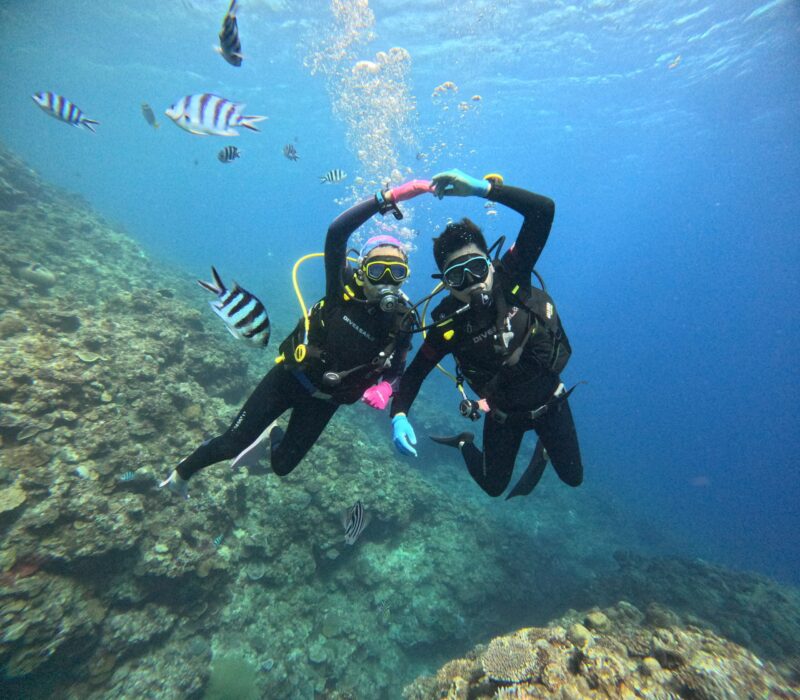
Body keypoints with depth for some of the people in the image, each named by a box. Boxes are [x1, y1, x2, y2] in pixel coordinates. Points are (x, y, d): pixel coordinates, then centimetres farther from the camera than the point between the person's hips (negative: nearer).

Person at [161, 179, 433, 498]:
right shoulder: (345, 286, -16)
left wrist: (384, 388, -22)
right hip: (290, 377, -2)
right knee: (231, 444, 1)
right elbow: (336, 232, -30)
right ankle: (181, 473, 34)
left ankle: (271, 437, 46)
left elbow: (396, 370, 1)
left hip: (324, 398, 3)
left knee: (282, 465, 10)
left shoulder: (401, 321, -9)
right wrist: (389, 197, -36)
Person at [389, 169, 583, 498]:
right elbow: (413, 374, -17)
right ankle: (464, 444, 45)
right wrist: (398, 415, -35)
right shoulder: (449, 325, -24)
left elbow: (544, 210, -29)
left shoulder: (512, 276, -22)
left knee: (572, 477, 17)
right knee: (493, 486, 16)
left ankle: (543, 448, 50)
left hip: (550, 400, 2)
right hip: (504, 413, -1)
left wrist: (481, 187, -38)